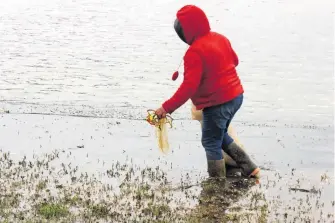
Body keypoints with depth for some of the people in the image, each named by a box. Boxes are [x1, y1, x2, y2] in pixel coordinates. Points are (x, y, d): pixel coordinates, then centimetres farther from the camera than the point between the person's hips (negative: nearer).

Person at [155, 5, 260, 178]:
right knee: (221, 136, 27)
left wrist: (167, 108, -21)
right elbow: (234, 61, 22)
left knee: (211, 144, 4)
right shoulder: (220, 38, 4)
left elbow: (188, 87, -25)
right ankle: (250, 168, 28)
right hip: (236, 95, 9)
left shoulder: (194, 52, -21)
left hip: (217, 104, -9)